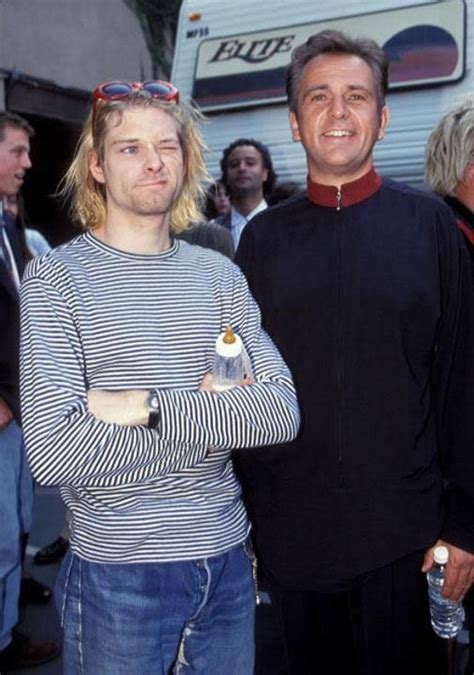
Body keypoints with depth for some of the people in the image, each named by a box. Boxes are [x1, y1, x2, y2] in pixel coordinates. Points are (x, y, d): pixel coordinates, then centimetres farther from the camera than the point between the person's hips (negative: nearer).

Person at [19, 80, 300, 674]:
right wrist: (215, 422, -14)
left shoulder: (218, 274, 3)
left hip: (227, 559, 4)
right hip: (117, 572, -4)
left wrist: (150, 408, -19)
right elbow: (51, 452, -20)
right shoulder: (56, 279, -9)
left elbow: (282, 413, -6)